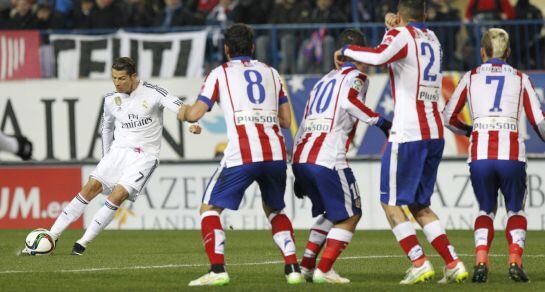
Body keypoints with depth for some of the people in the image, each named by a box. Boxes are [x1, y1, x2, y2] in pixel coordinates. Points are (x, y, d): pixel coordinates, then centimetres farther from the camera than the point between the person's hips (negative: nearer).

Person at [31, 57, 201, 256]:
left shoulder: (152, 93, -9)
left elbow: (180, 108, -18)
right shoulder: (111, 99, 6)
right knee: (91, 187, -10)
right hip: (119, 150, 4)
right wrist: (106, 157, 18)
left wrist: (193, 122, -38)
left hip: (145, 156, -4)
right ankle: (52, 235, -7)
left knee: (118, 195, -20)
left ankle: (84, 242, -12)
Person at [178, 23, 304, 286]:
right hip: (276, 153, 4)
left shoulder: (220, 74, 9)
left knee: (209, 208, 8)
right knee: (274, 210, 25)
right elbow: (286, 120, 20)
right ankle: (293, 268, 9)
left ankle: (217, 270, -8)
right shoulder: (271, 72, 20)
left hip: (241, 155, -4)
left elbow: (196, 113, 4)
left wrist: (183, 112, 26)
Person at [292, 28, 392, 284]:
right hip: (327, 161, -8)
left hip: (300, 158, 8)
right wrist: (381, 122, -12)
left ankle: (306, 265, 19)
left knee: (332, 212, 25)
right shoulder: (356, 76, 5)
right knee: (350, 215, 5)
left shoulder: (325, 80, 26)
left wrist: (299, 174, 28)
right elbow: (349, 100, -20)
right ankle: (324, 270, -4)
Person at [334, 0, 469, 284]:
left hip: (408, 134, -7)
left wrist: (346, 50, -11)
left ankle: (419, 263, -10)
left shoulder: (402, 34, -6)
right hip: (435, 134, 7)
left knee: (391, 203, 1)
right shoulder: (432, 38, 17)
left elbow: (378, 56, -26)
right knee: (420, 205, 15)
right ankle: (453, 264, 6)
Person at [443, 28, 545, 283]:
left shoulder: (471, 78, 13)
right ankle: (515, 261, -4)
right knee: (515, 210, 18)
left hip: (480, 154, 1)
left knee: (486, 210, 19)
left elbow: (448, 117, 16)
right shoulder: (521, 79, 11)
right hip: (512, 153, -1)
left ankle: (481, 262, -4)